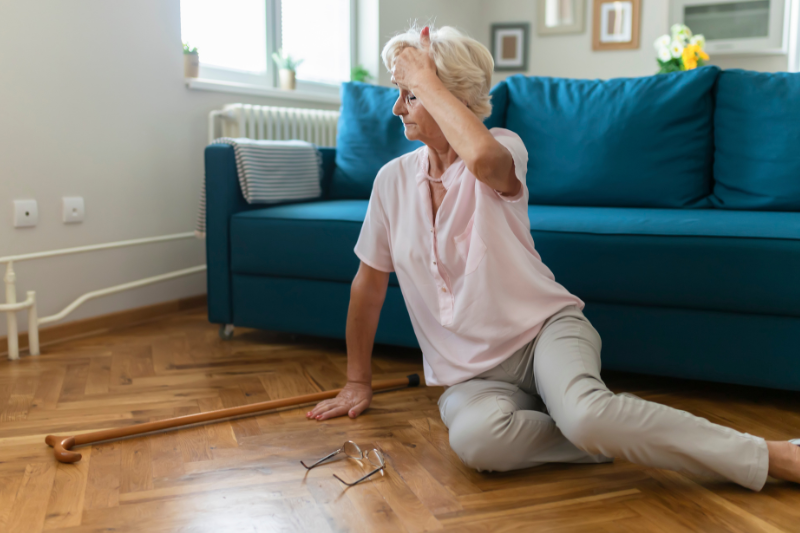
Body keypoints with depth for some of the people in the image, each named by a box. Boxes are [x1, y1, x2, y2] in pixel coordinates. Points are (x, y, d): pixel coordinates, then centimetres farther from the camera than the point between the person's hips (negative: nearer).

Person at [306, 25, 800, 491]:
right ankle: (621, 434, -13)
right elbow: (369, 282, 11)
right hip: (471, 372, 3)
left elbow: (484, 157, -36)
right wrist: (359, 381, 15)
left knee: (584, 414, -36)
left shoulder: (504, 147, -7)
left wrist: (425, 81, -21)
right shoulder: (394, 179, 3)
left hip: (545, 328, -2)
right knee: (475, 438, -34)